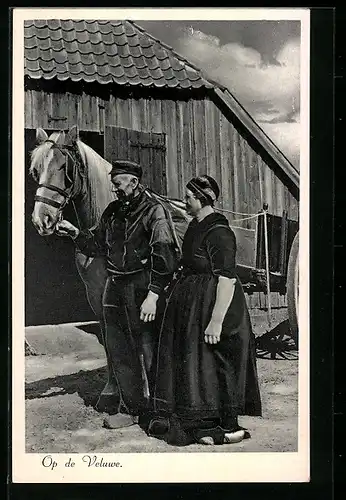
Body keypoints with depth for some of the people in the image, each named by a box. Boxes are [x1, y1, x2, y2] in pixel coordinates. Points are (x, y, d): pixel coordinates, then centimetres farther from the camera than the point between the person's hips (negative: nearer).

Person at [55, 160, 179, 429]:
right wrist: (76, 233, 1)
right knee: (118, 350, 13)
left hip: (143, 288, -7)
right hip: (115, 286, 8)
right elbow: (97, 244, 20)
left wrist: (153, 295, -26)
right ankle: (131, 405, 26)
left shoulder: (154, 211, -11)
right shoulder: (113, 211, 12)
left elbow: (163, 255, -20)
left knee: (149, 351, 0)